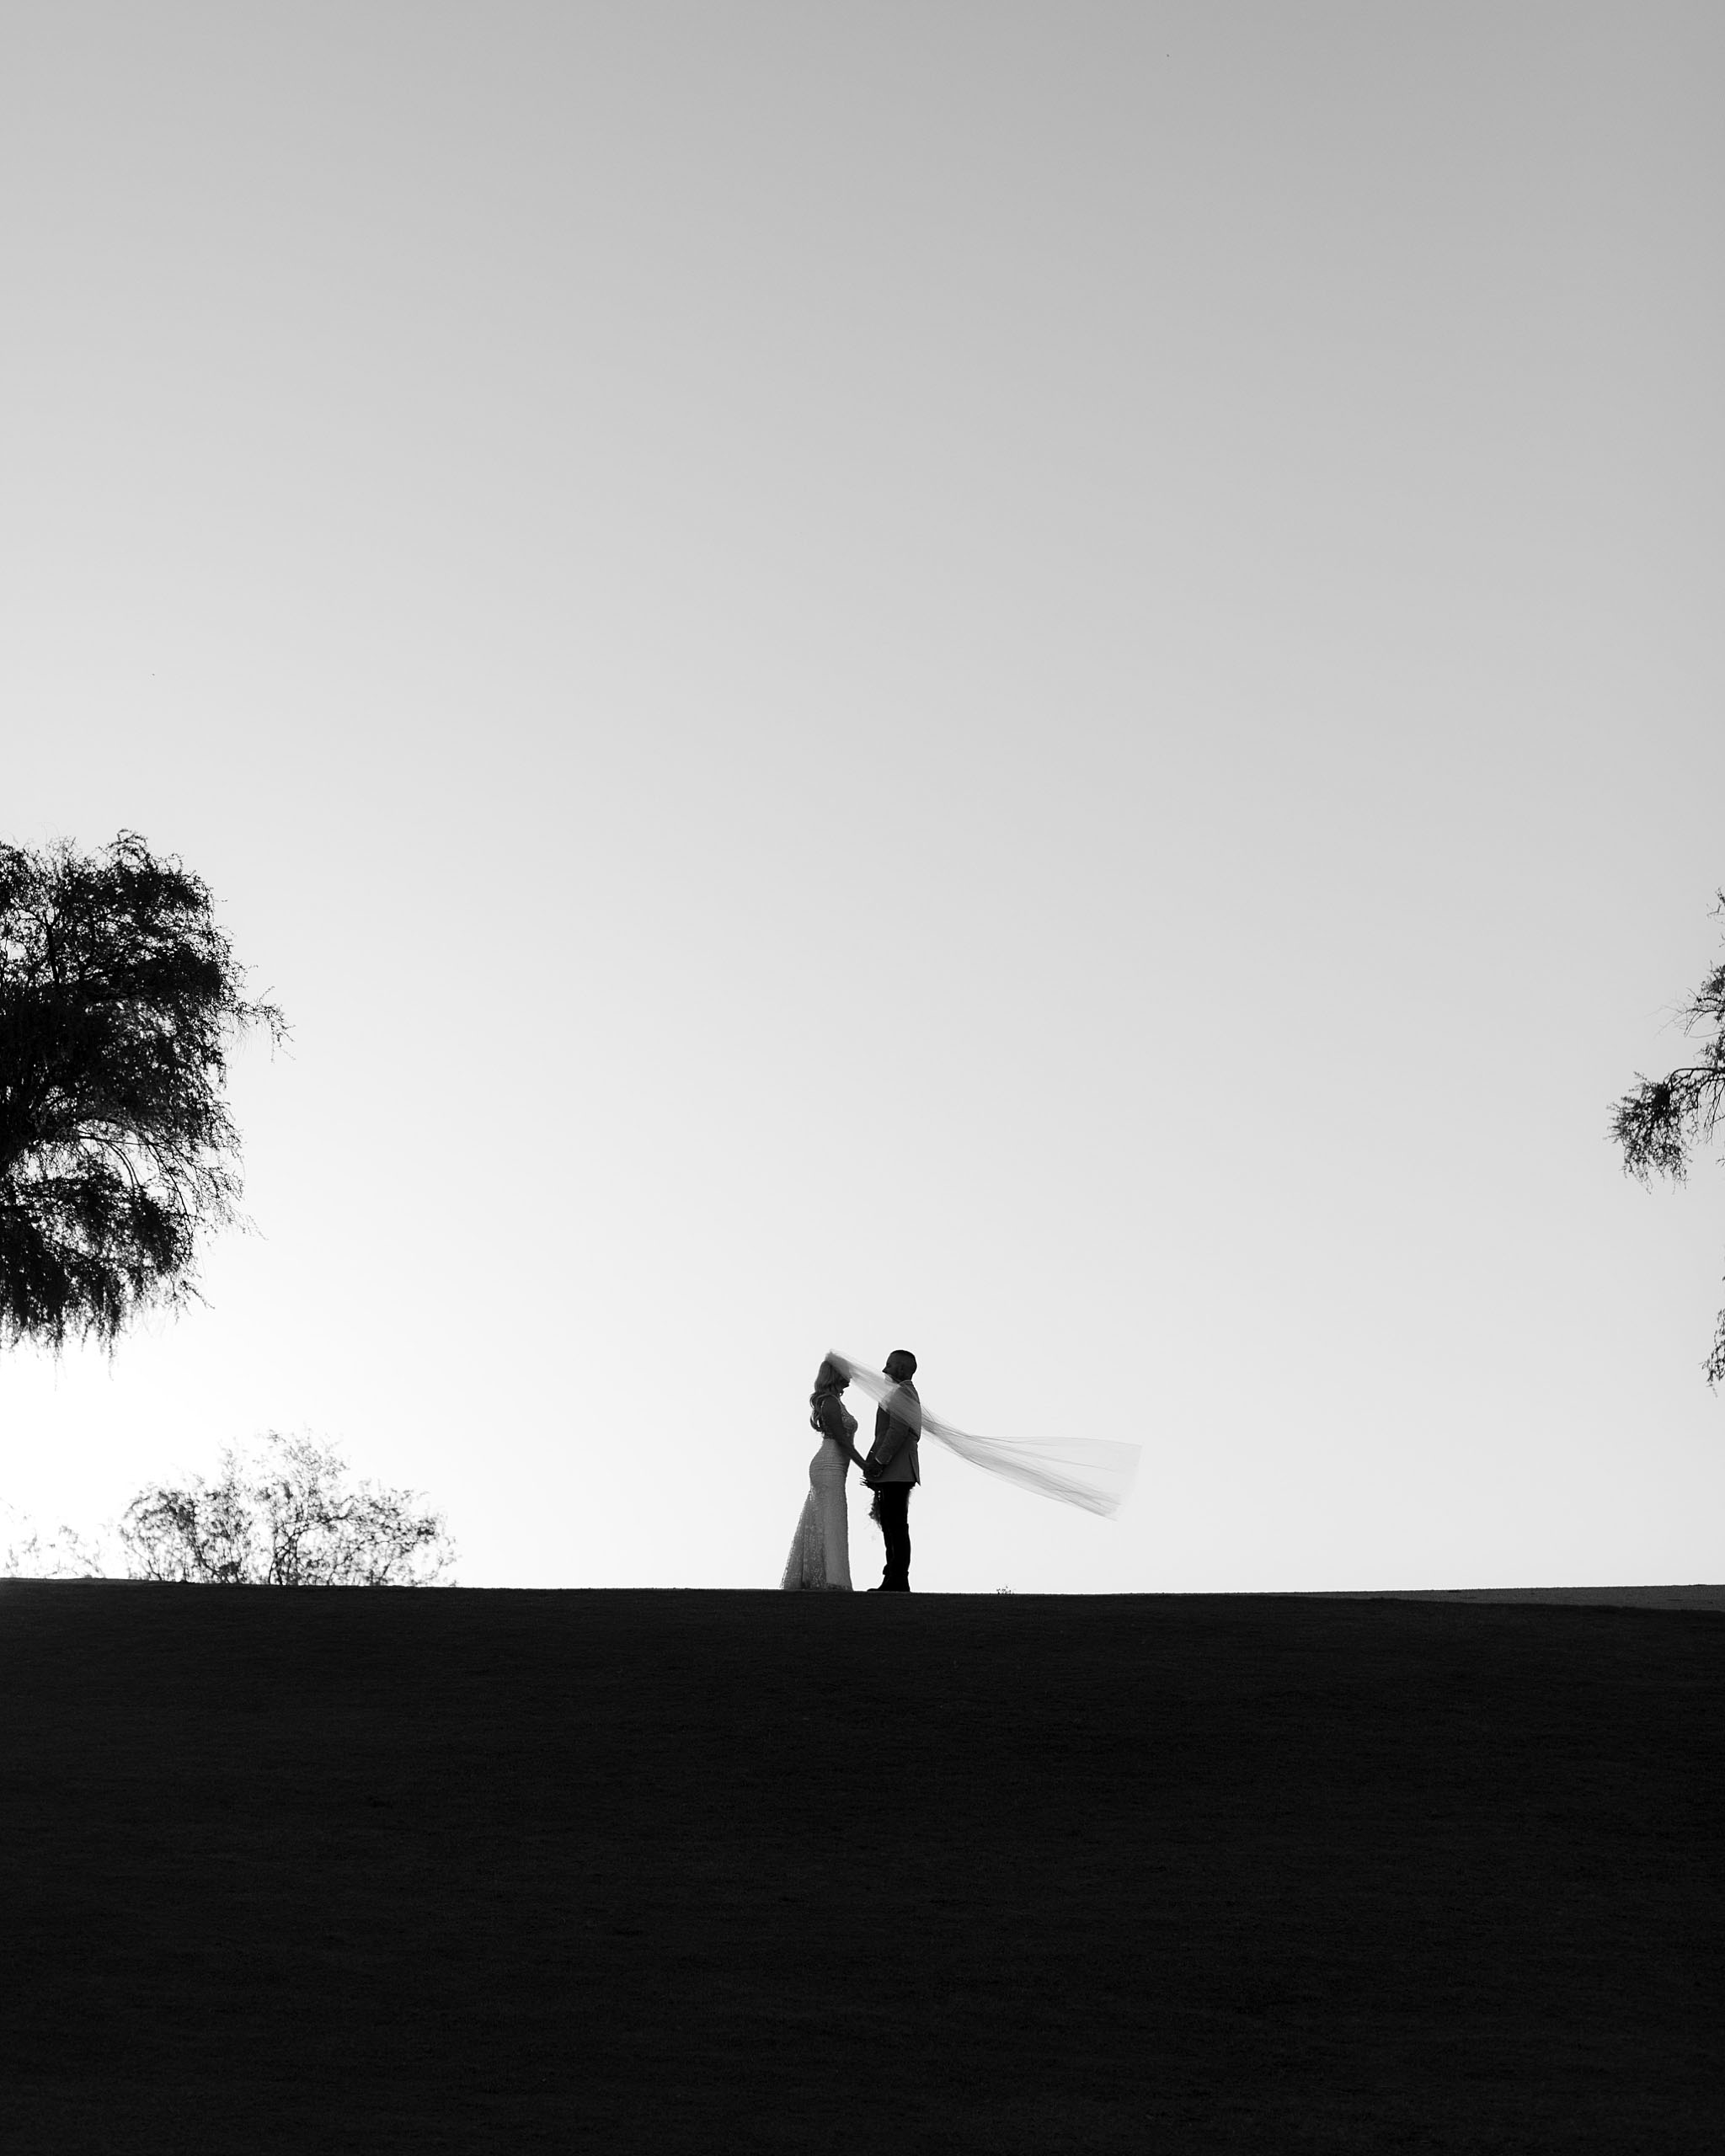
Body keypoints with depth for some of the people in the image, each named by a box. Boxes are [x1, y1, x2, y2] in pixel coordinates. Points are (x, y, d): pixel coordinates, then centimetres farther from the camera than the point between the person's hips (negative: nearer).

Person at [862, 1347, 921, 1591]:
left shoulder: (903, 1393, -8)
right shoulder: (901, 1394, 24)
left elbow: (897, 1432, -19)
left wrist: (877, 1462, -20)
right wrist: (873, 1465, 19)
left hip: (897, 1470, -11)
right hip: (894, 1473, 11)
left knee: (896, 1525, -11)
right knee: (891, 1525, 10)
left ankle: (898, 1581, -13)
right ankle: (894, 1580, 11)